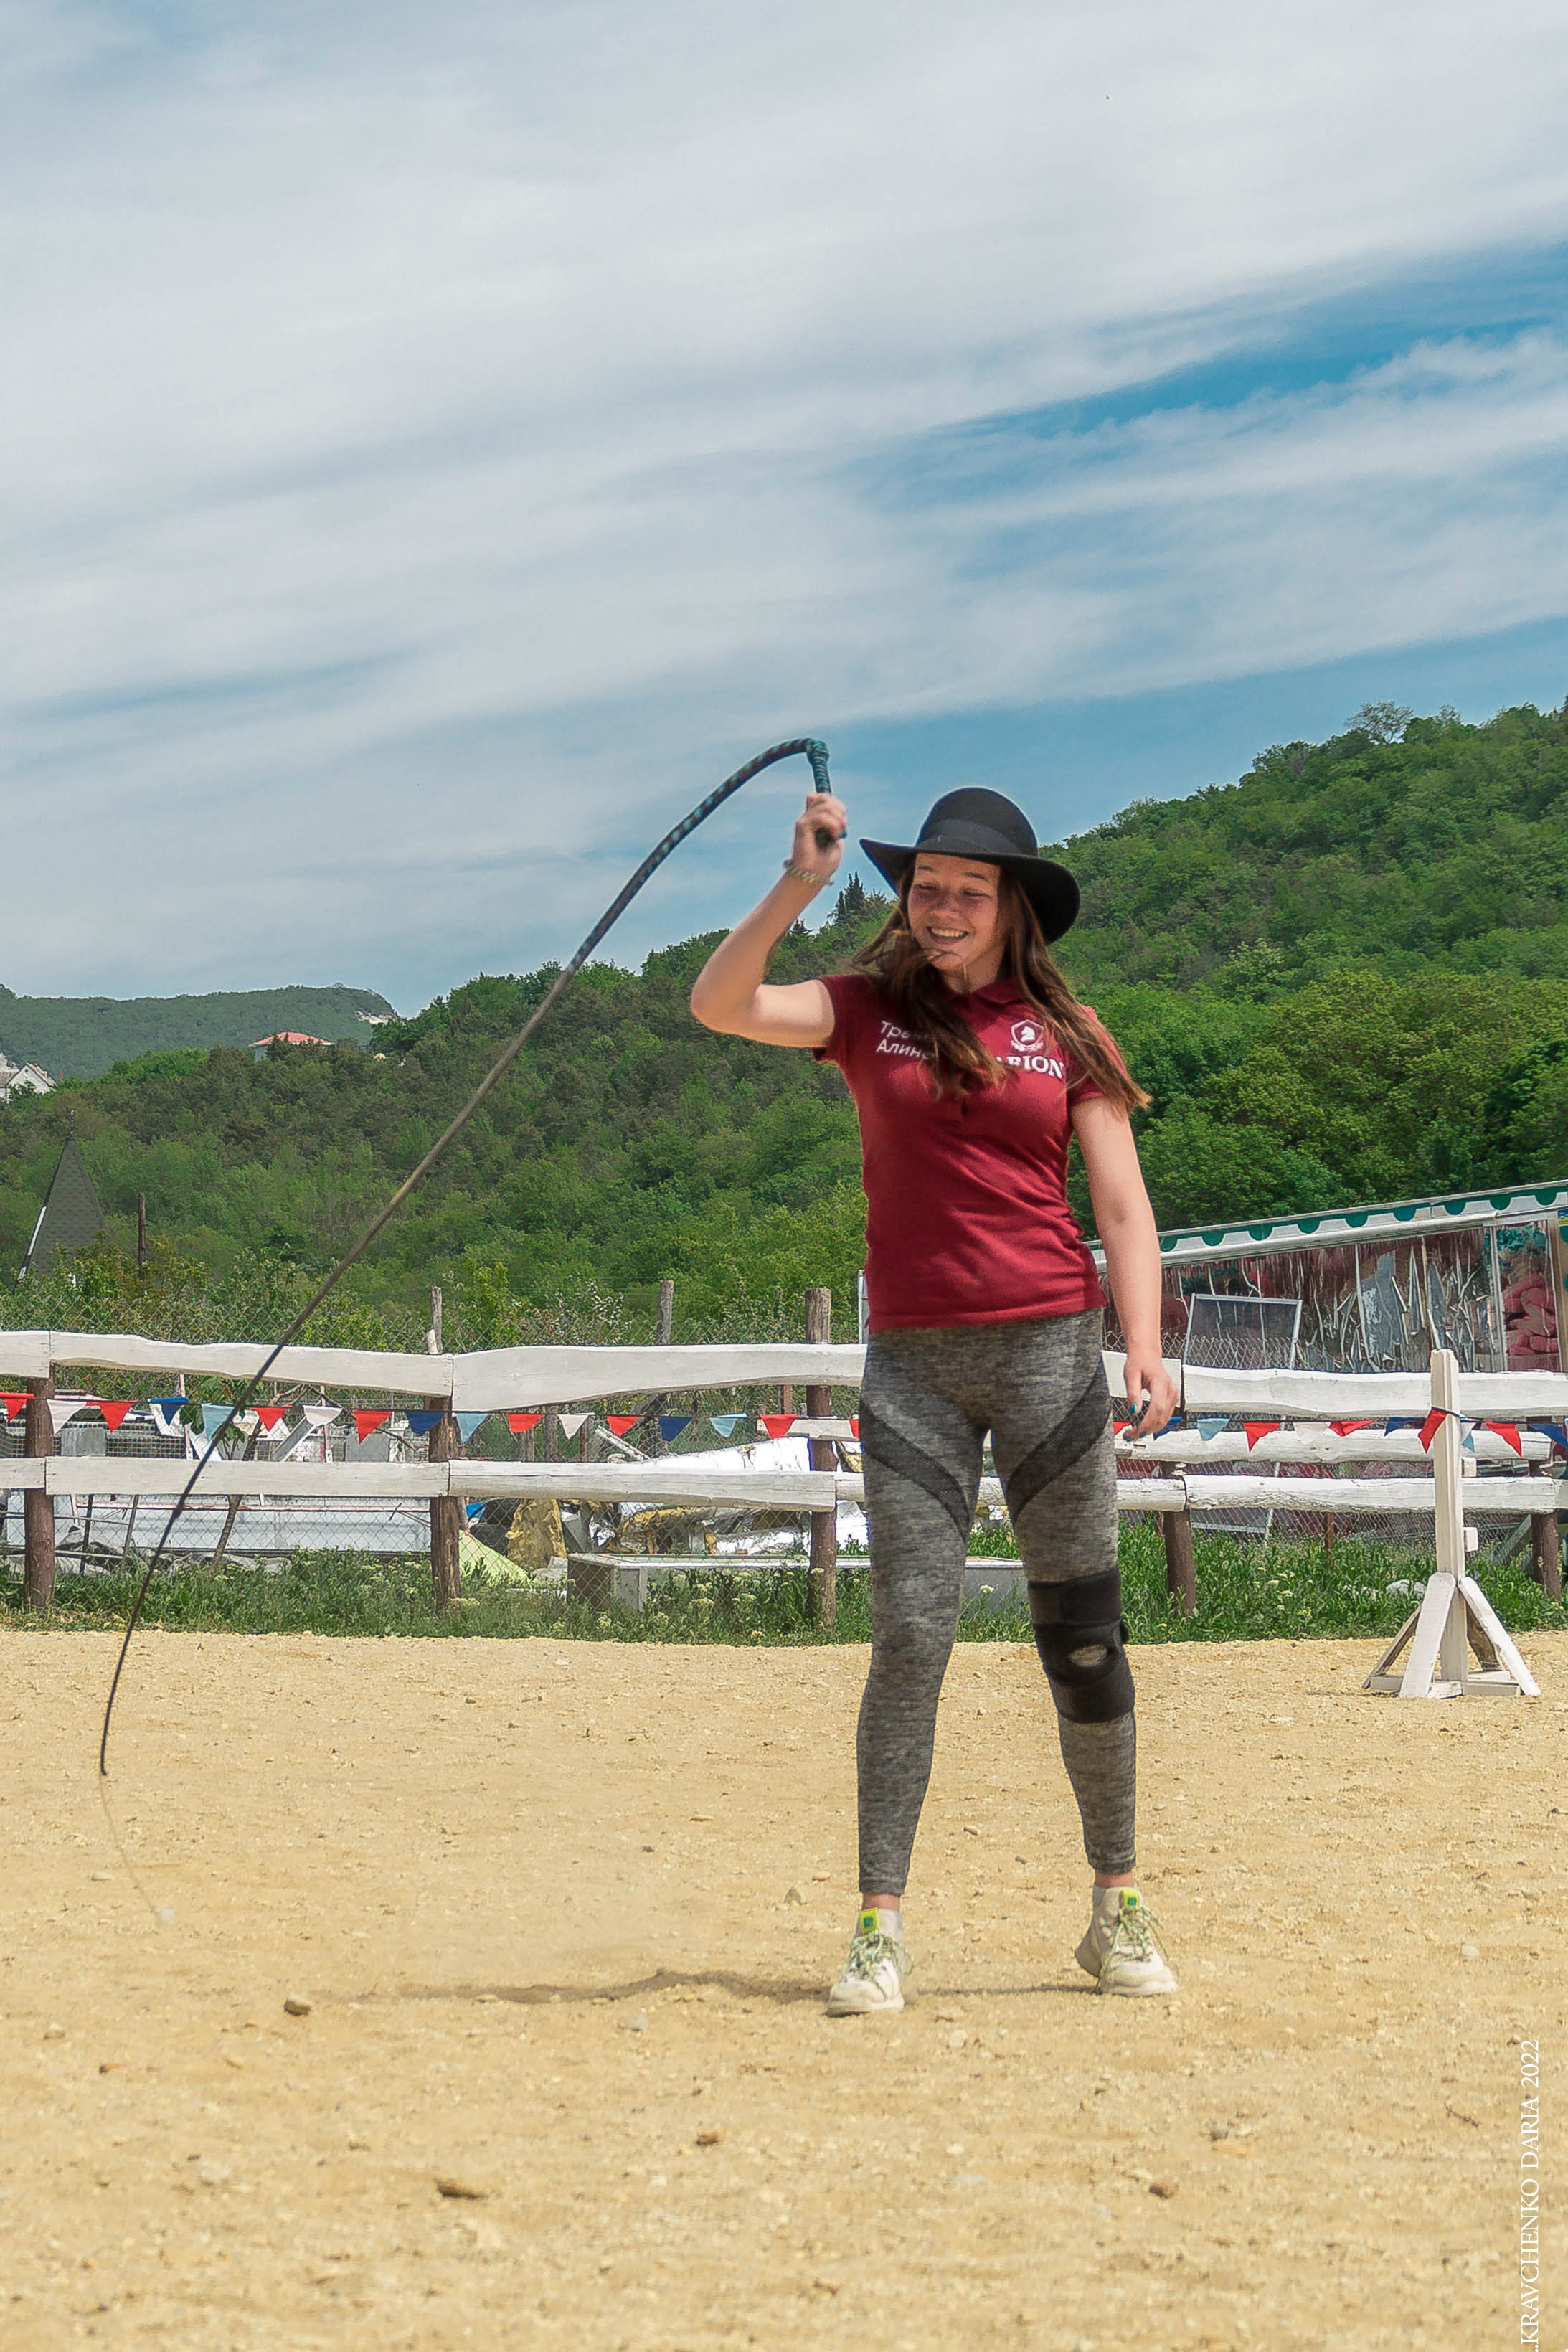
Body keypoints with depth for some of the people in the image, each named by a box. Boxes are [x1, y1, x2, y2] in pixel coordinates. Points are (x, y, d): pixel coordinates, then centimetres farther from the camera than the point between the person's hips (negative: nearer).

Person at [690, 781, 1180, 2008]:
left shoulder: (1066, 1031, 7)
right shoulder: (870, 1011, 7)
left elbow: (1125, 1210, 4)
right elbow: (721, 1005, -9)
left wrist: (1145, 1347, -9)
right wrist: (799, 887, -19)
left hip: (1048, 1345, 0)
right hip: (912, 1359, 0)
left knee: (1085, 1638, 4)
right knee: (912, 1634, -6)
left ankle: (1118, 1908, 17)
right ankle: (882, 1925, -2)